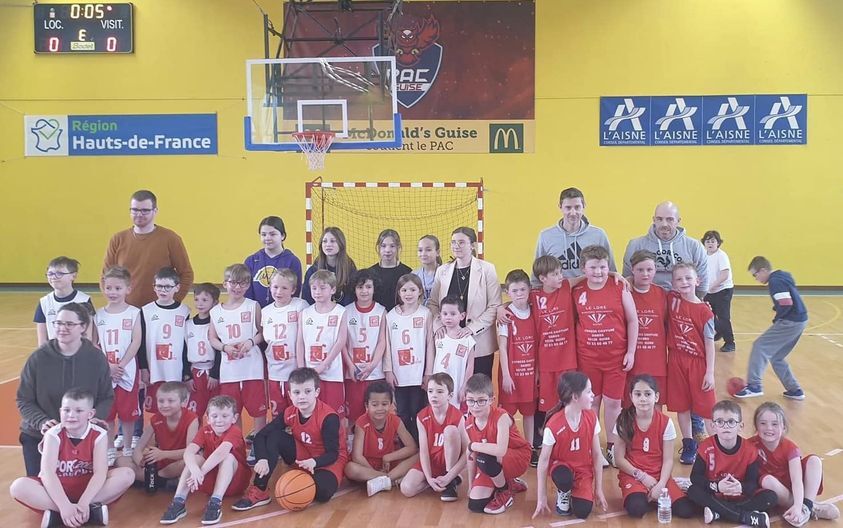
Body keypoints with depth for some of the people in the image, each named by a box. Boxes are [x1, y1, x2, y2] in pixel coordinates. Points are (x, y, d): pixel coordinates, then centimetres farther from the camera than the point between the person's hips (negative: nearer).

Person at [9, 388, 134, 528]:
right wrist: (65, 505, -39)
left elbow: (100, 472, -23)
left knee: (127, 475, -24)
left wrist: (83, 503, -38)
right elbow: (47, 472, -27)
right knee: (18, 487, -29)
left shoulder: (99, 435, -13)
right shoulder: (54, 434, -16)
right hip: (57, 488, 0)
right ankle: (91, 511, -35)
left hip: (88, 487, 0)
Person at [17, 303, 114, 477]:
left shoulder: (97, 358, -9)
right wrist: (41, 422, -23)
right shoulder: (38, 358, -10)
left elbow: (106, 398, -3)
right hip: (37, 437, 1)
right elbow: (24, 400, -6)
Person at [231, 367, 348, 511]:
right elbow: (260, 435, -11)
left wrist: (314, 462, -45)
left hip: (328, 460, -5)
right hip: (302, 456, 5)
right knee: (273, 436, -18)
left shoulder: (329, 417, -26)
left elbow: (333, 454, -24)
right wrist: (262, 459, -30)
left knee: (322, 492, -37)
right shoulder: (289, 413, -11)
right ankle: (259, 491, -17)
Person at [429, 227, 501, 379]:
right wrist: (438, 323, -7)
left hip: (479, 345, -3)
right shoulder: (442, 271, 9)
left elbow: (494, 306, -5)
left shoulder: (486, 269, -2)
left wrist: (472, 327, -15)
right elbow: (432, 303, 12)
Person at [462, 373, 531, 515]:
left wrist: (473, 445, -28)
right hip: (491, 463, 7)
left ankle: (505, 493, -7)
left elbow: (501, 450, -41)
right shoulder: (468, 425, -8)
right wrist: (471, 485, 6)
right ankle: (508, 484, 21)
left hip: (518, 458, -6)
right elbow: (471, 457, 3)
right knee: (475, 505, -7)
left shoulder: (501, 417, -27)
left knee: (485, 459, -36)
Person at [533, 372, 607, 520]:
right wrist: (541, 498, -13)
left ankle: (574, 492, 13)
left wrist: (598, 488, -2)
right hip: (561, 465, -2)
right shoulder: (554, 425, -25)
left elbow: (596, 455, -4)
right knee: (563, 478, -38)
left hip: (583, 468, 2)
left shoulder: (591, 417, -13)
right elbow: (543, 460, -17)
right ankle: (563, 493, -2)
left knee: (582, 511, -20)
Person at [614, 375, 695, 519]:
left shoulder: (666, 423, -4)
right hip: (632, 474, -1)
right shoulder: (624, 421, -7)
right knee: (636, 508, -32)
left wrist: (661, 485, -17)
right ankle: (647, 497, 3)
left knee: (686, 510, -19)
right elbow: (619, 459, -5)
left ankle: (657, 497, 9)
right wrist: (642, 476, -14)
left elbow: (668, 460, -3)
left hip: (659, 475, 2)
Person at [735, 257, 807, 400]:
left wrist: (777, 318, -9)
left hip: (790, 322, -10)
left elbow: (786, 304, -25)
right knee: (776, 357, 17)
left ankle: (754, 386, -10)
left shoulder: (775, 281, -15)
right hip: (799, 321, 10)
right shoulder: (783, 276, 16)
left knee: (760, 347, -7)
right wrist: (779, 316, 9)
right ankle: (795, 390, 21)